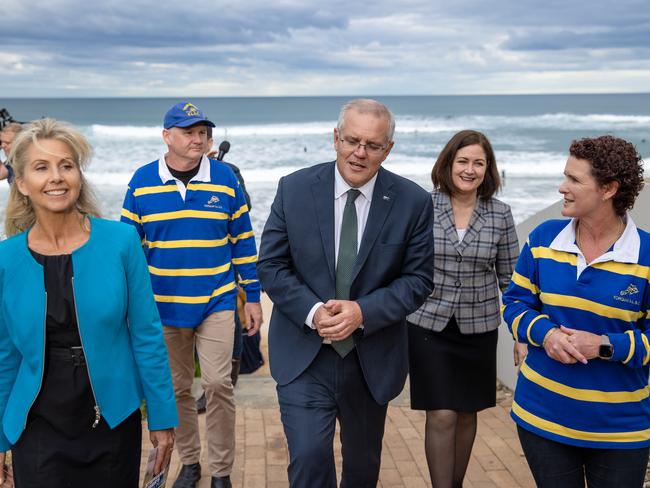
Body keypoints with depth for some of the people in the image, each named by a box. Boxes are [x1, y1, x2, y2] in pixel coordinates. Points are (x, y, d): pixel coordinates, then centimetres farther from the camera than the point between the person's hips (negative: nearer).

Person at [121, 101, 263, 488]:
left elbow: (243, 239, 2)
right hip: (163, 306, 1)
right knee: (177, 388, 12)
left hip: (216, 301, -1)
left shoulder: (224, 177, -3)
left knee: (218, 384, -5)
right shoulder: (142, 181, -2)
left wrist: (253, 296, 2)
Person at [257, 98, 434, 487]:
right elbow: (271, 265, -4)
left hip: (372, 359, 2)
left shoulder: (413, 202, -7)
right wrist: (313, 312, -18)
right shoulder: (295, 188, -6)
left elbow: (418, 280, -5)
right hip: (304, 356, -1)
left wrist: (363, 312, -20)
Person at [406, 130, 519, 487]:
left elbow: (510, 276, 5)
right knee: (441, 416, -4)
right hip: (429, 326, -2)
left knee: (466, 414, 13)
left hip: (478, 329, 2)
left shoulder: (500, 214, -2)